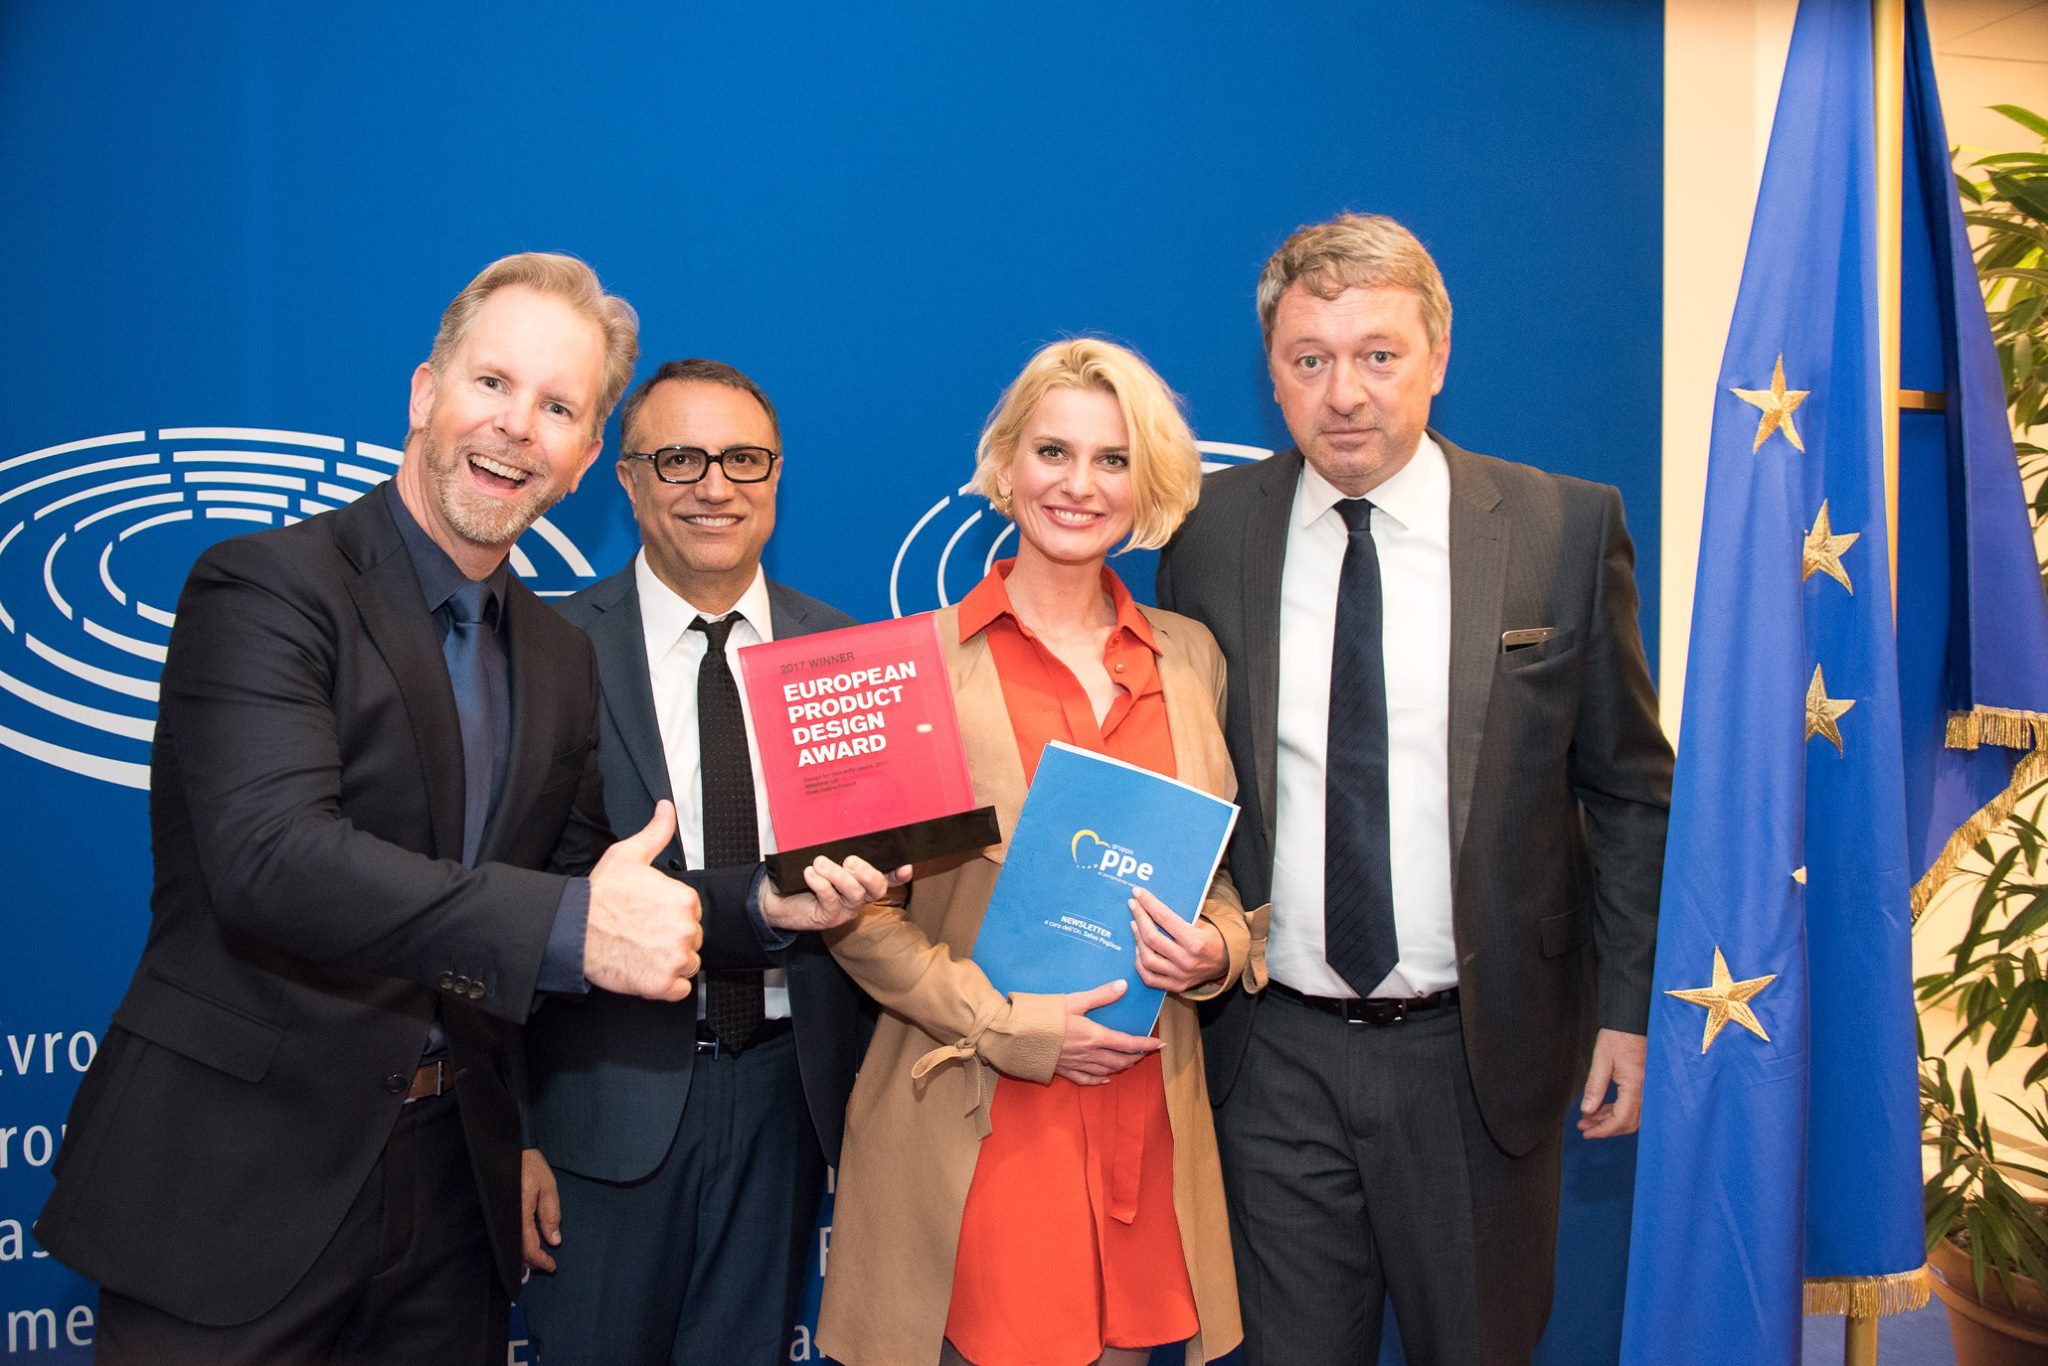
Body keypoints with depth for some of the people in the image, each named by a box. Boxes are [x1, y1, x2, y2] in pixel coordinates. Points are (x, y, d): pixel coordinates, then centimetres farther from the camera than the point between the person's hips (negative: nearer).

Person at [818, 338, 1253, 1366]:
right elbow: (856, 910, -5)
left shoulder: (1188, 656, 7)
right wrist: (1009, 1026, -13)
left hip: (1146, 1117, 4)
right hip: (974, 1126, -3)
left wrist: (1216, 947, -5)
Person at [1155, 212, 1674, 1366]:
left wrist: (1634, 1006, 0)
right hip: (1277, 1053, 1)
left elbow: (1630, 789, 1)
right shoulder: (1210, 532, -2)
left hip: (1483, 1053, 0)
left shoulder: (1567, 528, -5)